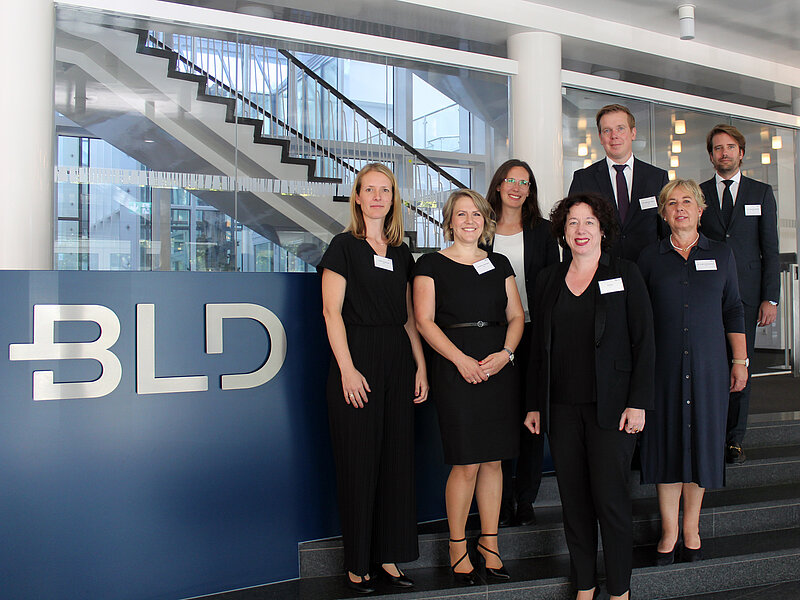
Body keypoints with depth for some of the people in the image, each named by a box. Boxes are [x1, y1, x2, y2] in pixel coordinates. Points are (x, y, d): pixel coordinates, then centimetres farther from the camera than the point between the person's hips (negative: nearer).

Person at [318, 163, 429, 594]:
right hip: (357, 360, -5)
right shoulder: (344, 247, -1)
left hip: (397, 362, 5)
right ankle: (357, 564, 12)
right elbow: (332, 311, -8)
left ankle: (389, 558, 19)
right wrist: (347, 369, -15)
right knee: (358, 463, 0)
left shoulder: (401, 254, 14)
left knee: (396, 459, 7)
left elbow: (409, 317, 14)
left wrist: (421, 367, 6)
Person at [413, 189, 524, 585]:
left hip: (500, 369, 4)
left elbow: (516, 316, 13)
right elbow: (425, 321, -5)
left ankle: (489, 542, 21)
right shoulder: (432, 265, 3)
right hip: (455, 369, -4)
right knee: (466, 463, -4)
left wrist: (505, 353, -6)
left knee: (493, 459, 8)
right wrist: (460, 359, -15)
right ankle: (457, 547, 12)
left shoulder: (499, 264, 15)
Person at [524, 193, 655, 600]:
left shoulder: (625, 275, 1)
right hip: (562, 409, 3)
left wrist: (638, 402, -9)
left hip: (610, 408, -3)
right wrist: (535, 405, 9)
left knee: (611, 500, -1)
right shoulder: (548, 280, 10)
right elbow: (538, 347, 12)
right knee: (573, 501, 8)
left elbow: (643, 342, -2)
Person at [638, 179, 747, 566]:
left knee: (701, 441, 6)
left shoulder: (721, 255, 8)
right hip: (662, 367, -1)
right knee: (666, 442, 2)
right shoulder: (650, 258, 5)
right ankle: (669, 529, 14)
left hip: (708, 366, 1)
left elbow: (733, 311, 11)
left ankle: (691, 526, 21)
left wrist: (740, 361, 6)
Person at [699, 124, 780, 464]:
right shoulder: (698, 194, 9)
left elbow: (770, 249, 6)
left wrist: (770, 298, -2)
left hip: (746, 293, 1)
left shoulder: (762, 193, 10)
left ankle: (734, 439, 12)